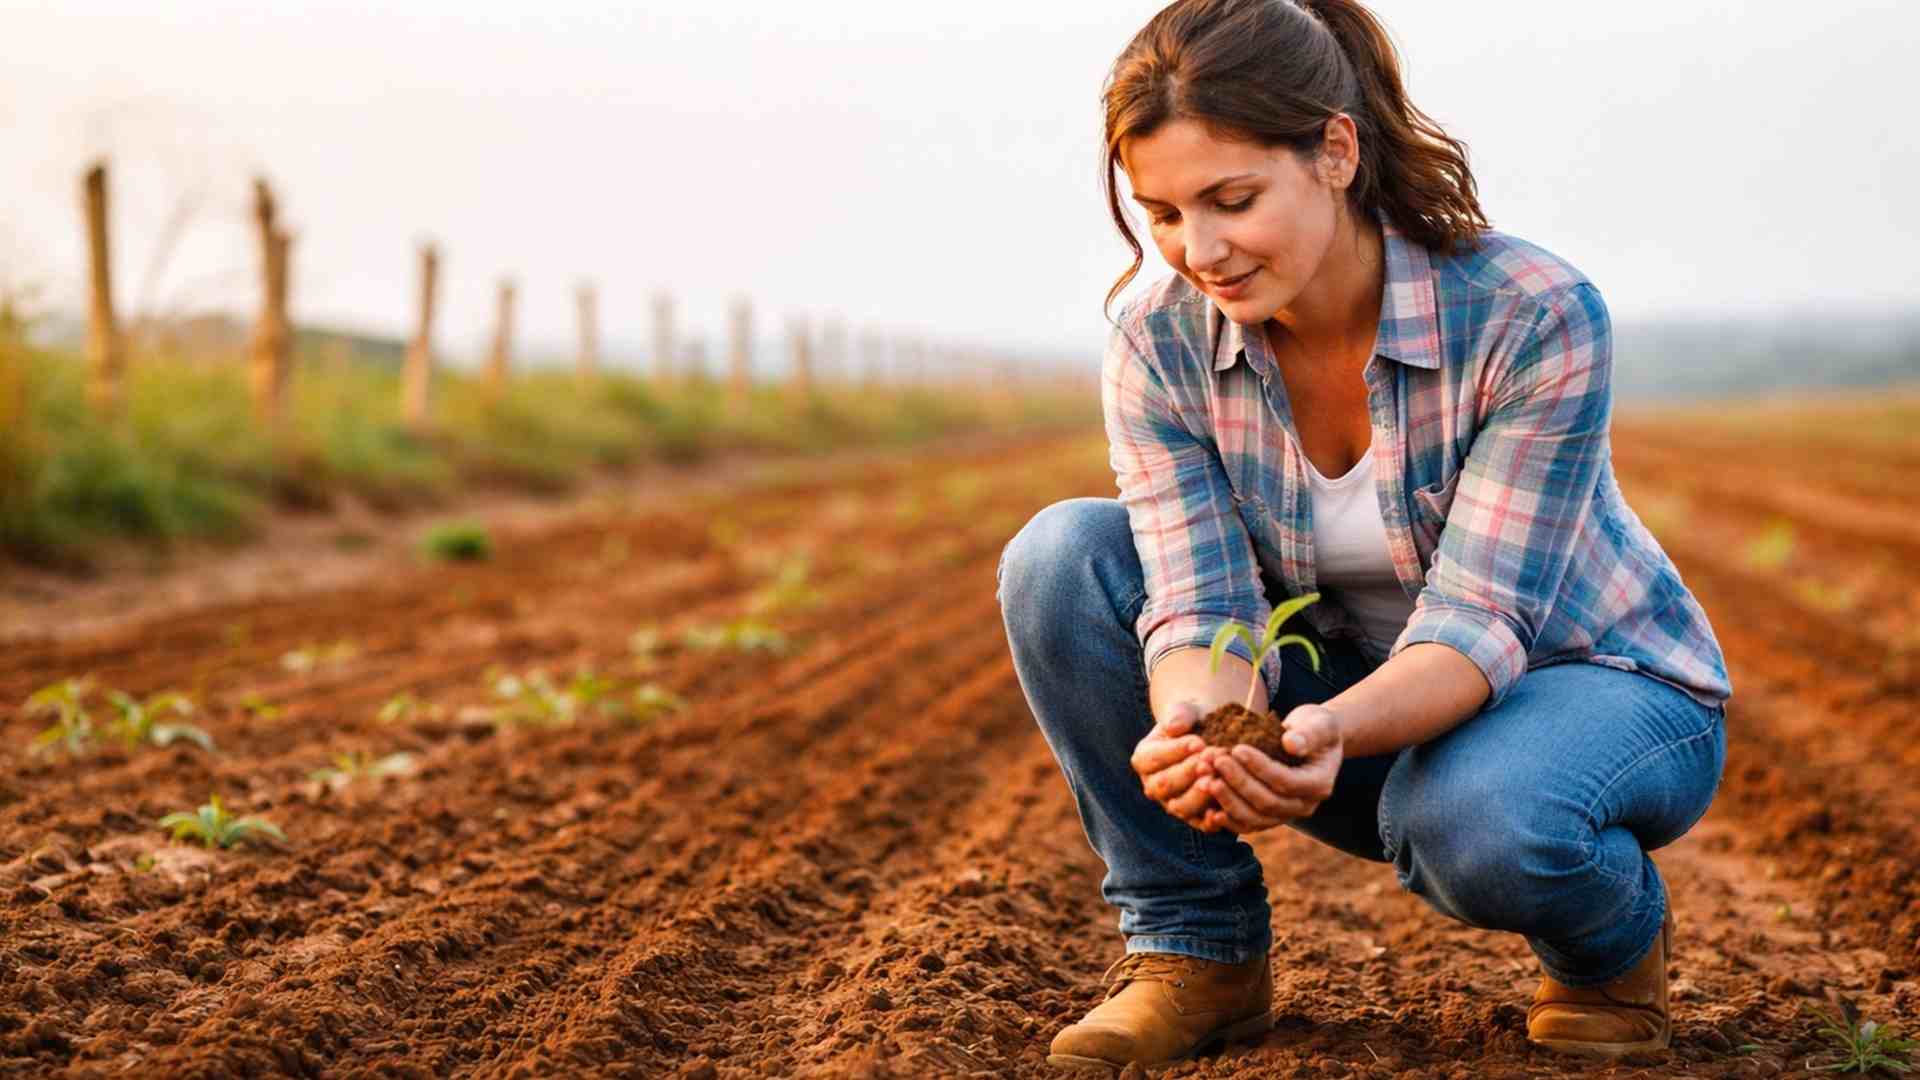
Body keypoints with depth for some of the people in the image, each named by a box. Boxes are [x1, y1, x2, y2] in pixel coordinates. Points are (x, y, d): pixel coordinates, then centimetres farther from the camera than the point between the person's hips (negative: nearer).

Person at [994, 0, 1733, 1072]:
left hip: (1593, 690, -4)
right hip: (1363, 701, 4)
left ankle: (1617, 942, -2)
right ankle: (1193, 947, -7)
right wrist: (1194, 723, -45)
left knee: (1472, 821, -41)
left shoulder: (1534, 316, -27)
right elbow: (1205, 605, -21)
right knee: (1060, 557, -18)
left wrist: (1335, 728, -49)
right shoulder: (1160, 348, -15)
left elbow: (1478, 620, -29)